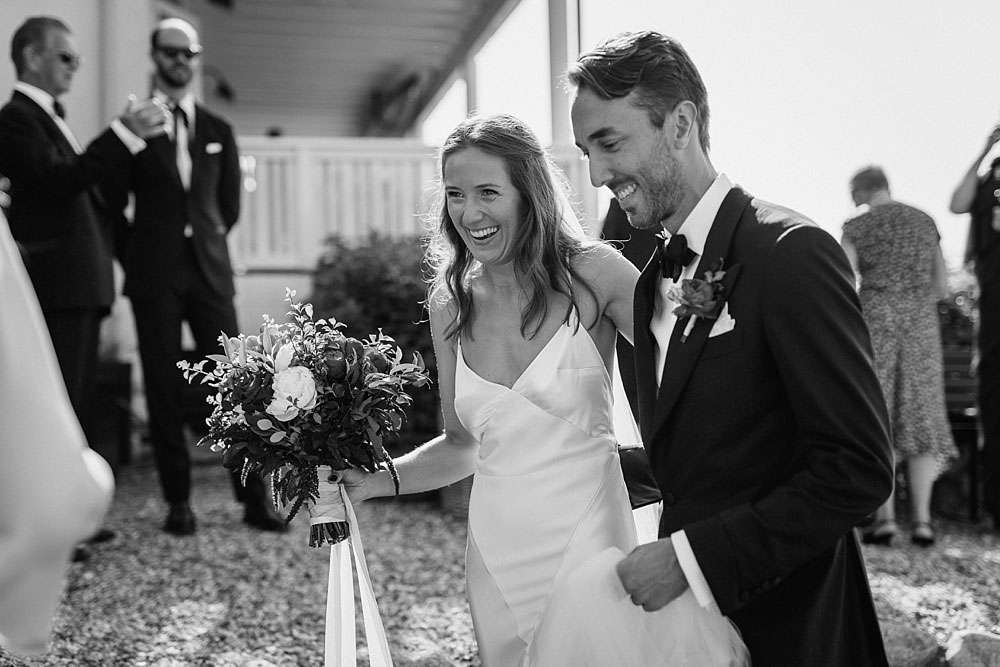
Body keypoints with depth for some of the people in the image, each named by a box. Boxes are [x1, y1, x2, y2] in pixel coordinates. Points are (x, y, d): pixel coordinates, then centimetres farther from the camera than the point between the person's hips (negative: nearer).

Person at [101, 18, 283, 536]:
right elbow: (114, 207, 6)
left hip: (210, 271, 2)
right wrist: (138, 261, 4)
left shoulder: (218, 131, 12)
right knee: (163, 389, 0)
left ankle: (254, 498, 2)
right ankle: (178, 502, 7)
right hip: (154, 277, -2)